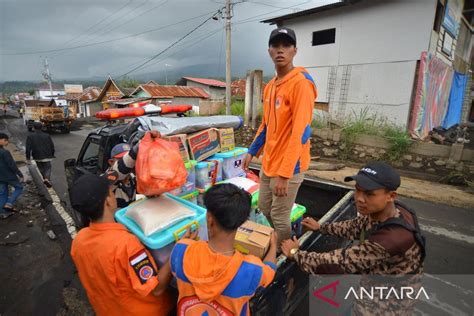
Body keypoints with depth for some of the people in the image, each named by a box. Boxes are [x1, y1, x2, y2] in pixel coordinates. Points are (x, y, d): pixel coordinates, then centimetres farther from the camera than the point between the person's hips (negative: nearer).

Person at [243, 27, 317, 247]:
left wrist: (285, 174, -25)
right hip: (268, 162, 8)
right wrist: (252, 151, 18)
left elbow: (301, 131, -23)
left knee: (280, 219, 6)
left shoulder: (301, 82, -16)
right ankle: (278, 243, 48)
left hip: (288, 167, -8)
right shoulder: (270, 86, 10)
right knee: (264, 209, 21)